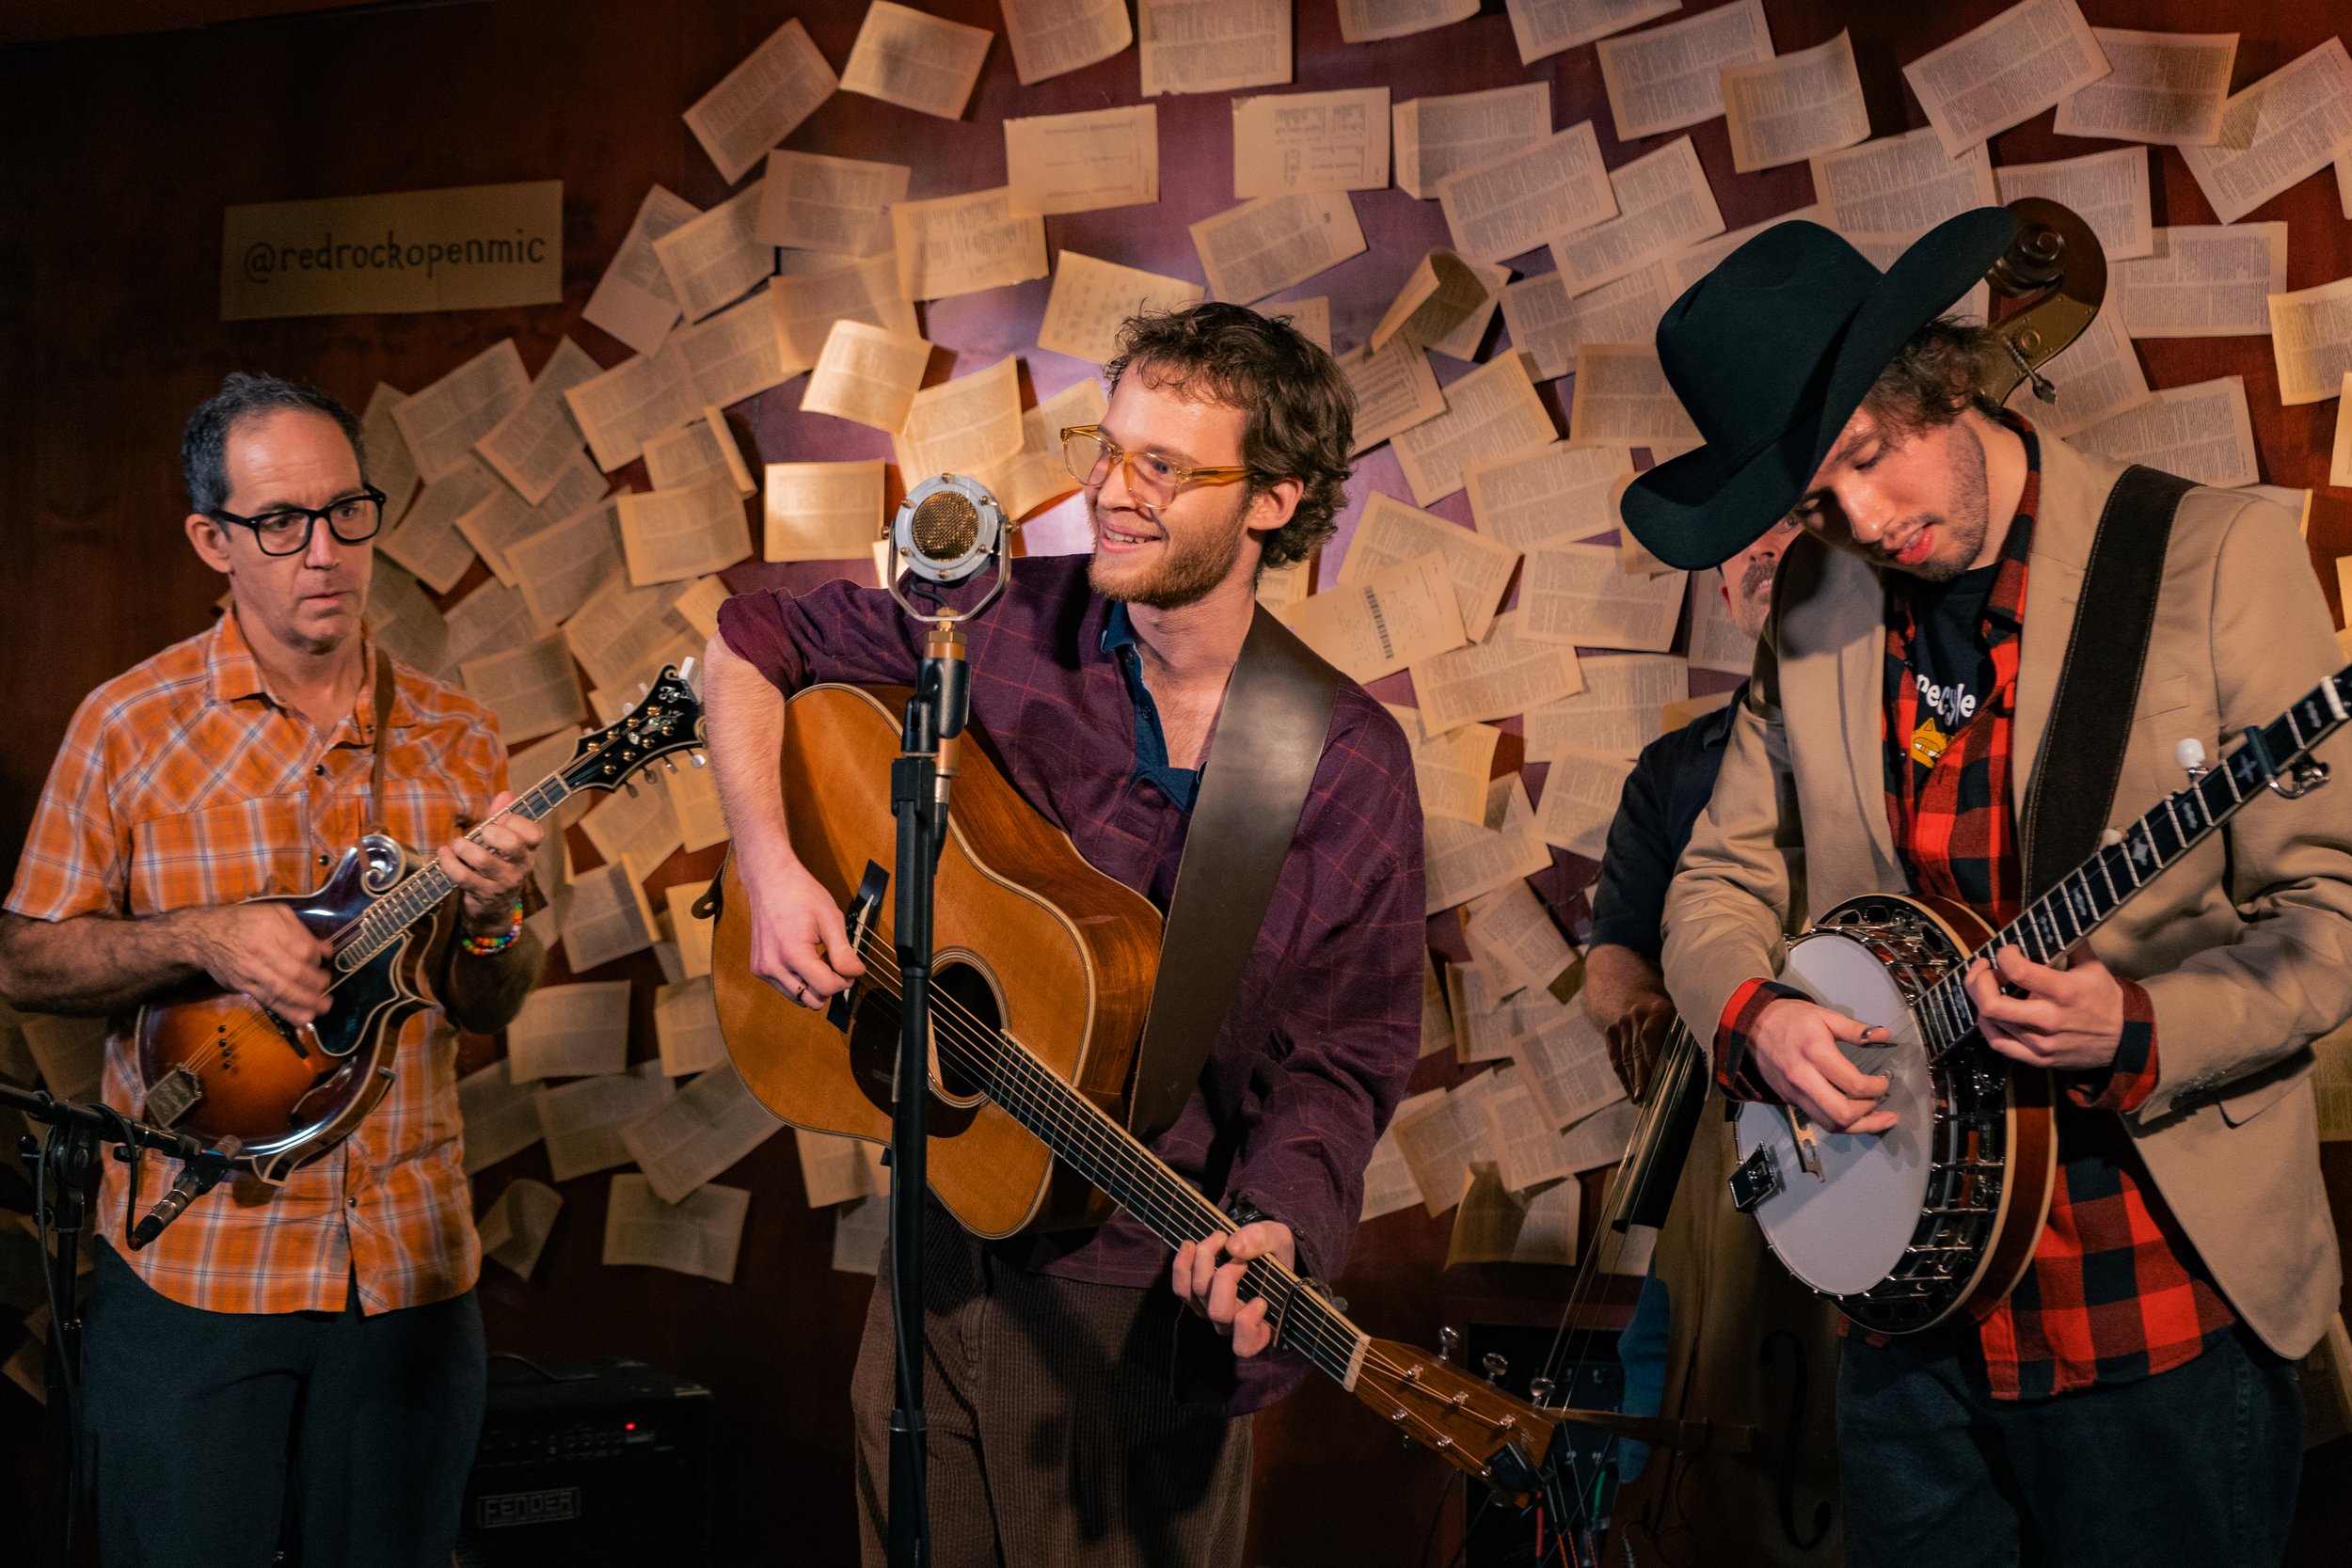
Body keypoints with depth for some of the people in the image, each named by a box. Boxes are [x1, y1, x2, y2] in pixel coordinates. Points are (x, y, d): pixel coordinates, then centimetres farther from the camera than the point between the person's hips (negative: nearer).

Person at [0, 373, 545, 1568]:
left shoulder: (452, 737, 5)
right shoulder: (131, 726, -4)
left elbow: (490, 1008, 10)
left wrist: (486, 921, -12)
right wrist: (200, 941, -17)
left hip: (409, 1265, 3)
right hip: (190, 1263, -3)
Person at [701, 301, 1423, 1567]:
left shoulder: (1349, 767, -11)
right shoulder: (1004, 629, -7)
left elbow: (1345, 1052, -8)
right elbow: (752, 641, 5)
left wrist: (1271, 1224, -26)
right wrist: (771, 867, -9)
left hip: (1147, 1300, -2)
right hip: (946, 1255, 2)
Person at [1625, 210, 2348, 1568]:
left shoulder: (2216, 556, -9)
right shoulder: (1815, 613, 5)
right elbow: (1723, 880, 13)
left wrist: (2141, 1031, -25)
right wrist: (1751, 1015, -9)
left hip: (2162, 1315, -4)